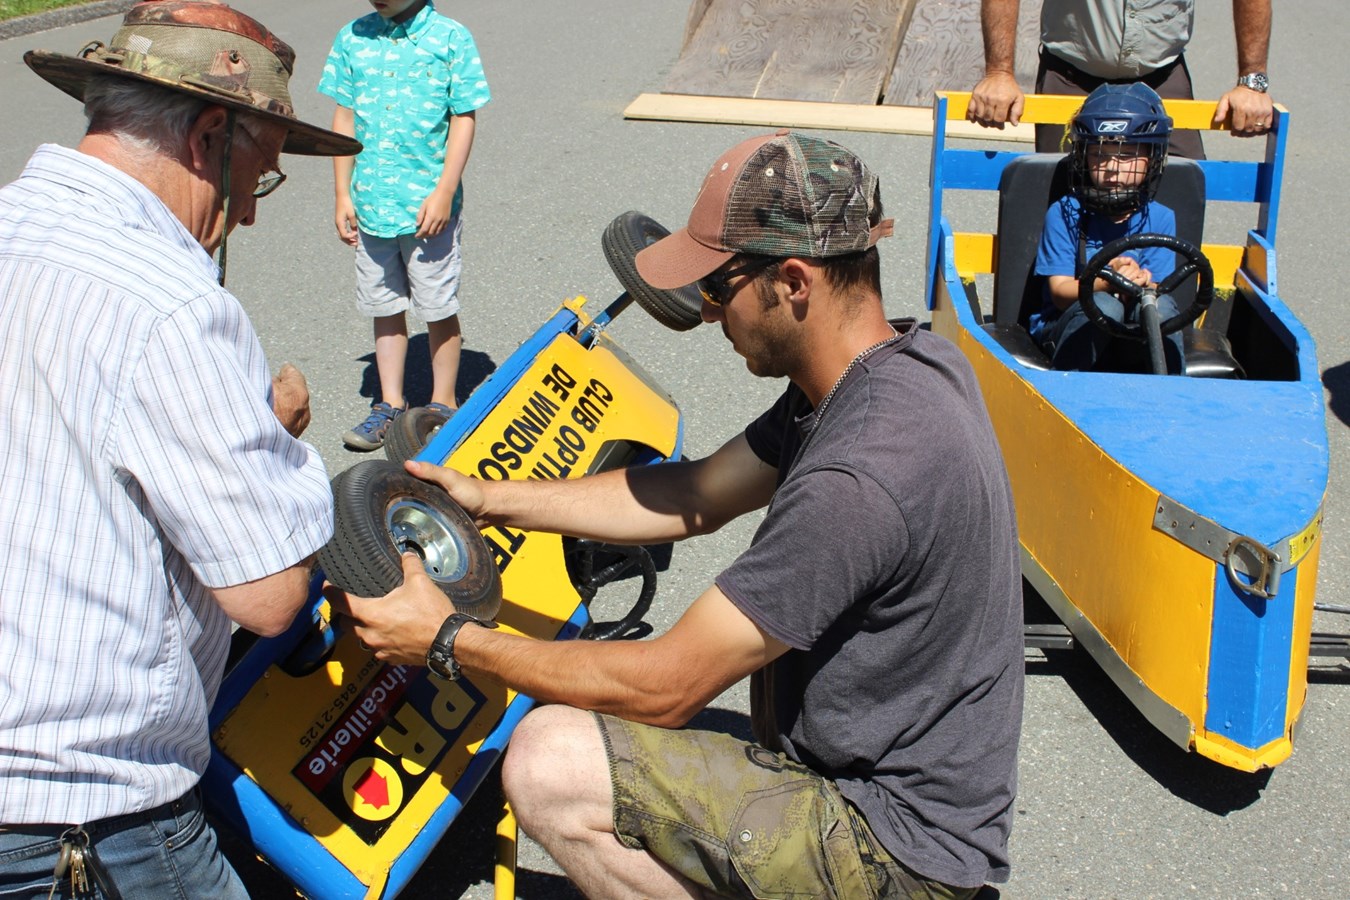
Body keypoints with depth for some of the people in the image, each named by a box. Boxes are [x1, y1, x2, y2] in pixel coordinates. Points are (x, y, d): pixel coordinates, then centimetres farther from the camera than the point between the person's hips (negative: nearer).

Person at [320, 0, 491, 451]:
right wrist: (343, 195, 6)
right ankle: (390, 405, 23)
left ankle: (443, 405, 20)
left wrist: (444, 193, -12)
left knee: (438, 309, 5)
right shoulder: (353, 38, 5)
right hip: (370, 202, 4)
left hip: (428, 205, -3)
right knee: (385, 307, 12)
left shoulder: (450, 38, -5)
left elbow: (464, 119, -5)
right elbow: (345, 117, 9)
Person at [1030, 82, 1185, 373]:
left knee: (1159, 304, -28)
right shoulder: (1064, 213, -5)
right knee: (1104, 305, -32)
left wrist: (1140, 285, -31)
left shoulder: (1160, 219, 2)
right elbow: (1060, 292, -10)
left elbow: (1155, 290, -5)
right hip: (1067, 330, -2)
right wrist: (1106, 282, -31)